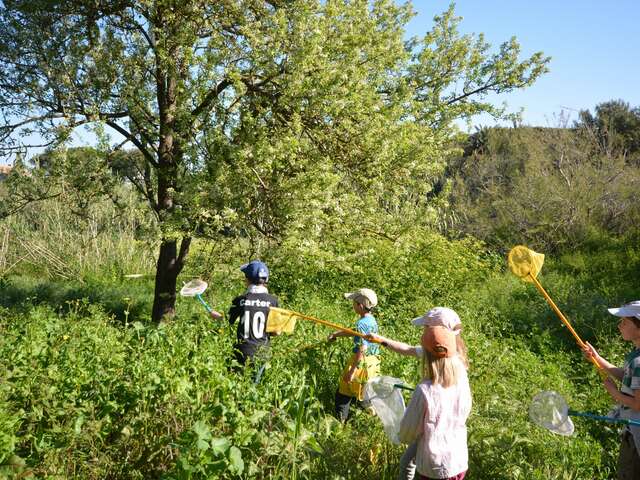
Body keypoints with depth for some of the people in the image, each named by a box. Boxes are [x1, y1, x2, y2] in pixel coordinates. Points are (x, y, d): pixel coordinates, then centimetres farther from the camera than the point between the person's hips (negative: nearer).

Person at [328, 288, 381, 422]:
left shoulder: (362, 324, -23)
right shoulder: (372, 320, 5)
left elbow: (362, 350, -26)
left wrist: (351, 371, -24)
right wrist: (336, 334, 25)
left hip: (361, 363, -8)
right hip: (372, 362, 8)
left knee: (343, 393, 6)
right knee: (365, 393, 20)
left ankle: (340, 421, 14)